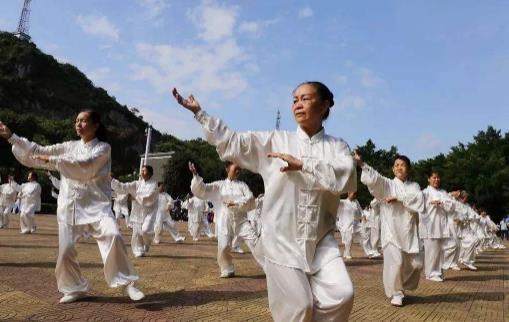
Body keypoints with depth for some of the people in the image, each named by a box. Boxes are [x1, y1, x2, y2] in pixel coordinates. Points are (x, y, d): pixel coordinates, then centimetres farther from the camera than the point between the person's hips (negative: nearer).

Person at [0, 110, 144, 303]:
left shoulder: (103, 147, -3)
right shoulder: (69, 146, 12)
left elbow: (86, 166, -20)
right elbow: (39, 151, 12)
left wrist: (53, 161, -21)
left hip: (96, 204, -4)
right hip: (69, 206, 5)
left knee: (113, 236, -25)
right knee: (66, 250, 5)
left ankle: (127, 283, -11)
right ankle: (76, 289, 28)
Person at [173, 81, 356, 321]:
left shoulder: (337, 146, 4)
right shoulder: (275, 141, 3)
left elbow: (348, 178, -15)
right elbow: (232, 142, 1)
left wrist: (302, 164, -19)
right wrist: (199, 112, -1)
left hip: (321, 240, 1)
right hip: (282, 240, -1)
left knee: (341, 295, -11)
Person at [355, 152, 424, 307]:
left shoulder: (414, 186, 11)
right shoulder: (387, 184, 4)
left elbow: (419, 200, -10)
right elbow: (373, 178, -17)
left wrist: (399, 198, -20)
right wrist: (361, 164, -34)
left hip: (409, 230, 3)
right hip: (391, 229, -3)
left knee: (416, 262, 8)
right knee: (395, 261, -14)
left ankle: (402, 287, 34)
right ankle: (396, 293, 8)